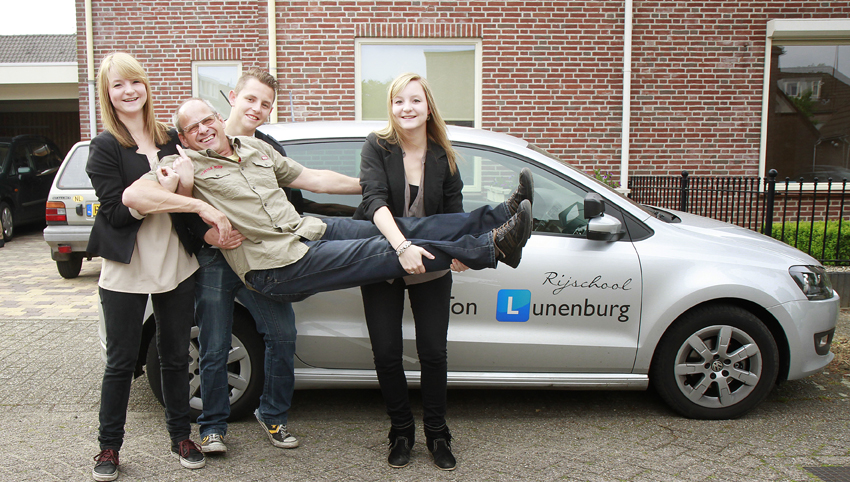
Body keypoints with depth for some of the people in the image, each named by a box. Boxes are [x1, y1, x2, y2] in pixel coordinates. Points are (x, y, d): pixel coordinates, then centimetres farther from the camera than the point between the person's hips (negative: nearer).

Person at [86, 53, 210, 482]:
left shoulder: (169, 139, 8)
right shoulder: (105, 147, -5)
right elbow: (114, 211, -13)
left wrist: (210, 225, -8)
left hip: (176, 266, 4)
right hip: (126, 271, -4)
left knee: (175, 355, 13)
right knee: (121, 362, 7)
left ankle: (180, 436, 29)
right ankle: (109, 446, 24)